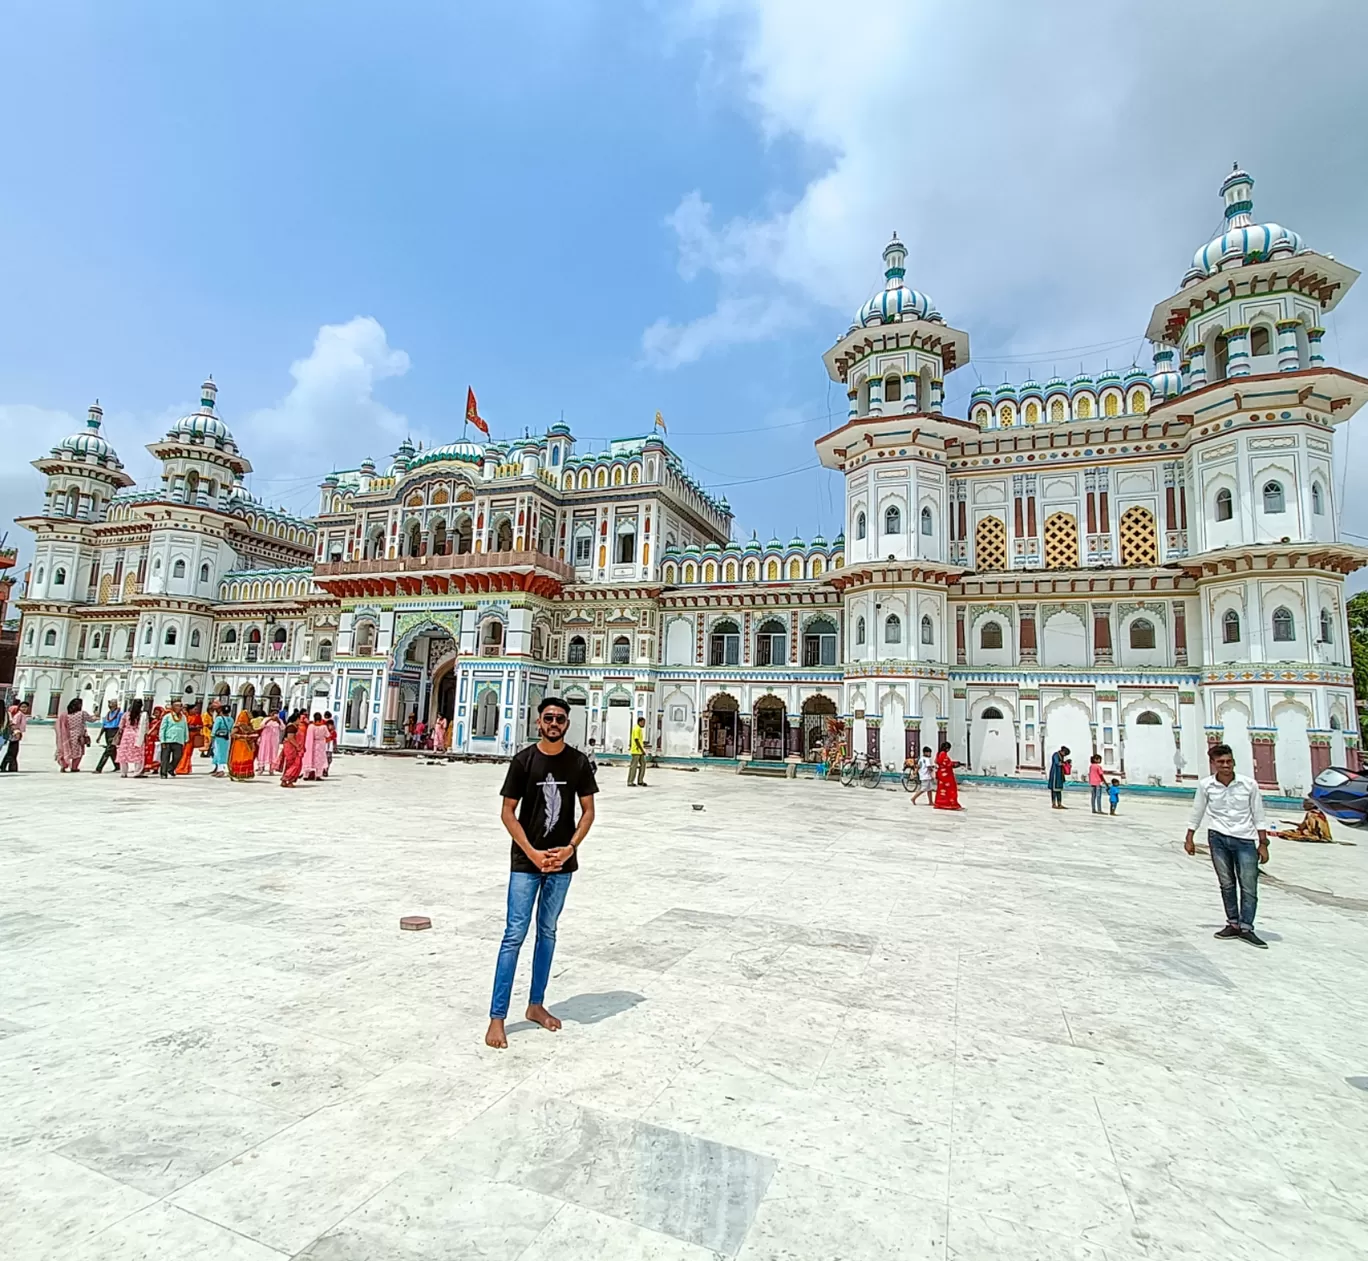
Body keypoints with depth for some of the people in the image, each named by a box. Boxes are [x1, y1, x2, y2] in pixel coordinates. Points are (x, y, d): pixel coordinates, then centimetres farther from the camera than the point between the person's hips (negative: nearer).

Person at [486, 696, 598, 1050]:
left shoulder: (578, 762, -2)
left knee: (547, 932, 14)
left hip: (562, 862, 3)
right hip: (526, 861, -2)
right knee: (515, 935, -2)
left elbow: (588, 810, 3)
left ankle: (536, 1005, 28)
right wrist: (532, 853, -12)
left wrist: (570, 848, -9)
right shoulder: (523, 760, -7)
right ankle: (497, 1017, 7)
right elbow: (507, 812, -5)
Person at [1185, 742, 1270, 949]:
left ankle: (1245, 928, 7)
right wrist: (1189, 839, 10)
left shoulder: (1249, 784, -6)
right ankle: (1233, 924, 19)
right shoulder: (1205, 785, -4)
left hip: (1245, 840, -1)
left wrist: (1263, 844, 3)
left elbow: (1258, 816, 3)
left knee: (1249, 886, -2)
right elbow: (1196, 813, 8)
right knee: (1226, 883, 8)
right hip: (1218, 838, 1)